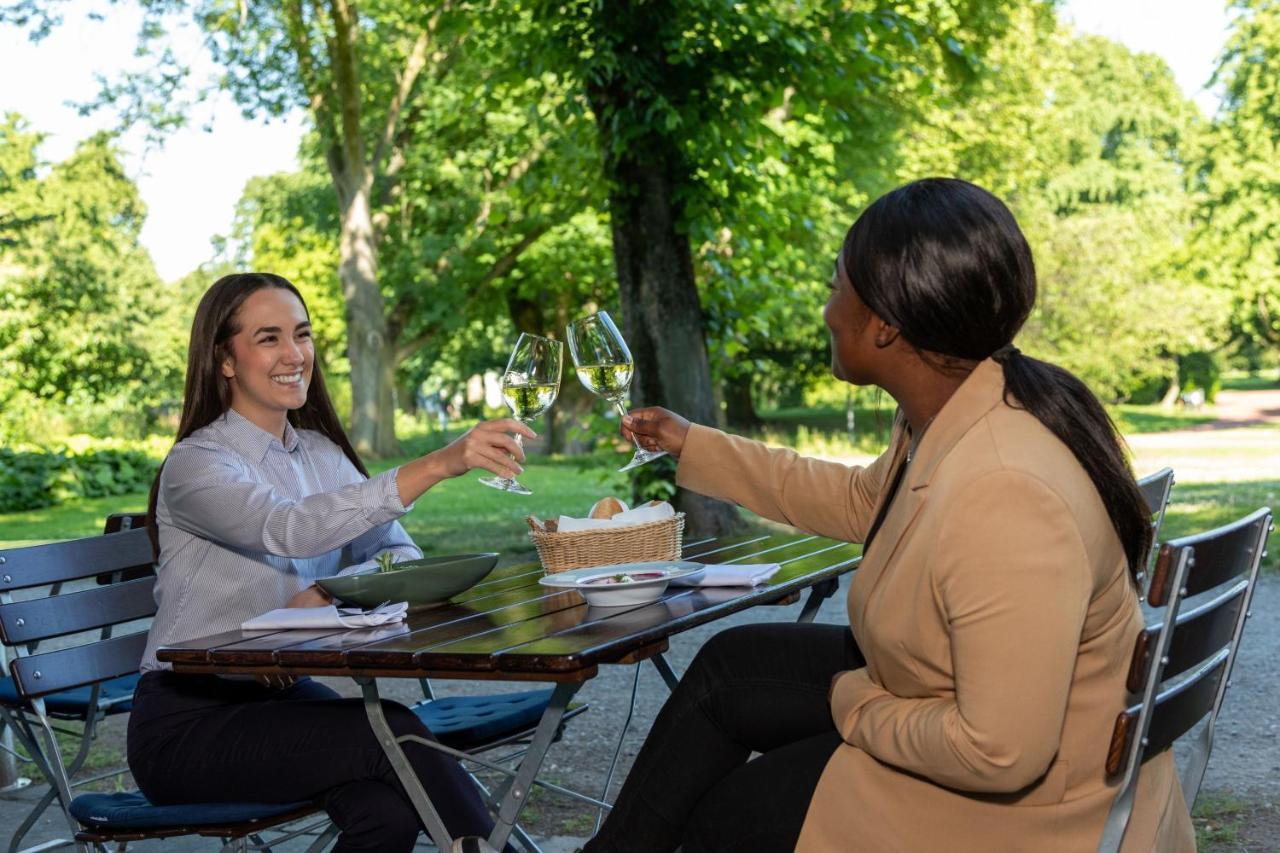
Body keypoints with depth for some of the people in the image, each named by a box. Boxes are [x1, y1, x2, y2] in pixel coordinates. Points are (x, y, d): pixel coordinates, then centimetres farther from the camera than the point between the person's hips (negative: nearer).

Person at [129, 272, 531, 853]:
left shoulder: (320, 453, 10)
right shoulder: (195, 464, -12)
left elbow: (403, 556, 2)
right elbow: (293, 530, -31)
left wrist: (329, 594, -20)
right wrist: (436, 464, -42)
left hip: (282, 696, 5)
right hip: (187, 722, -5)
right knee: (392, 730, -27)